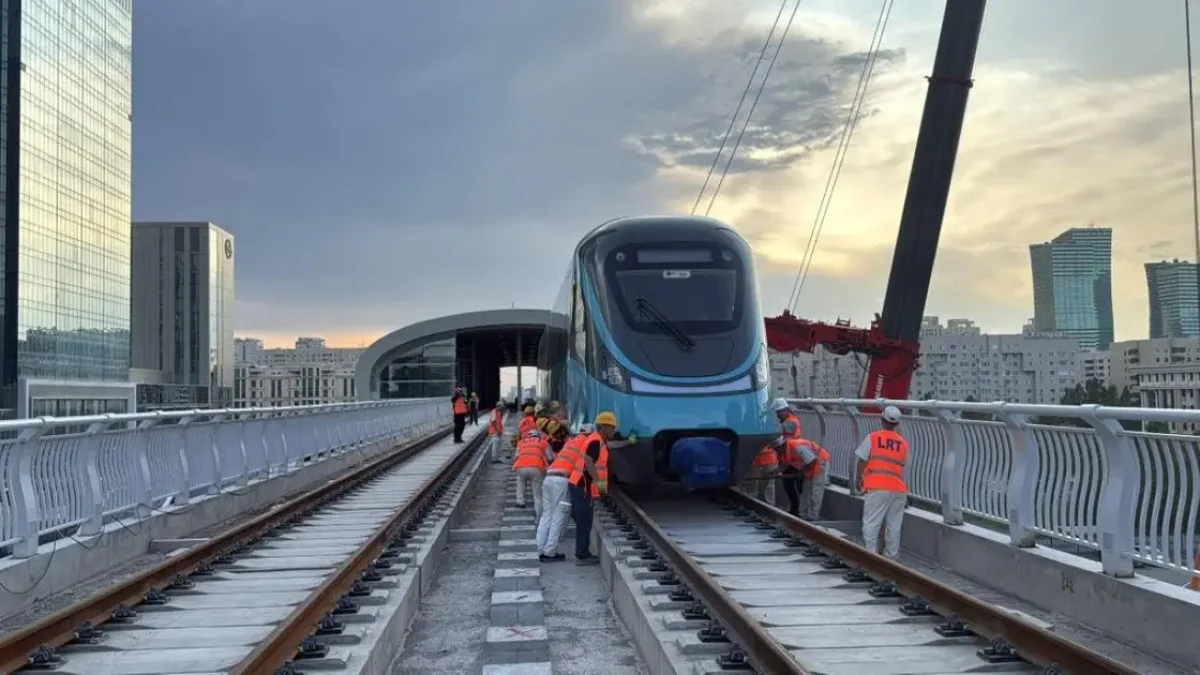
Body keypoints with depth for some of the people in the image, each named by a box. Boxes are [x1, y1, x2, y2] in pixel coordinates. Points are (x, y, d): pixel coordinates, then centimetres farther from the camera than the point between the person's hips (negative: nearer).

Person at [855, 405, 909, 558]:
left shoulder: (872, 437, -1)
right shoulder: (903, 443, 11)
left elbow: (862, 461, -1)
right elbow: (903, 466, 16)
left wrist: (858, 479, 11)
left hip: (877, 488, -4)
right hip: (898, 489, 4)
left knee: (871, 522, -4)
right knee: (894, 524, 8)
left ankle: (870, 553, -11)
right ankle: (891, 555, 12)